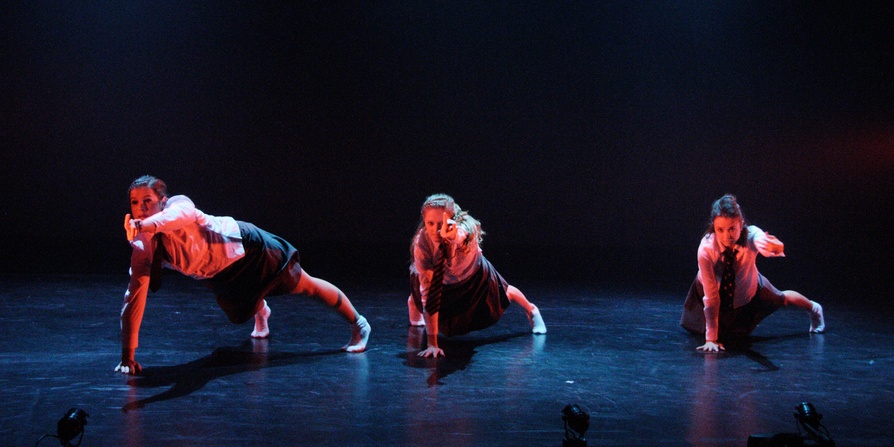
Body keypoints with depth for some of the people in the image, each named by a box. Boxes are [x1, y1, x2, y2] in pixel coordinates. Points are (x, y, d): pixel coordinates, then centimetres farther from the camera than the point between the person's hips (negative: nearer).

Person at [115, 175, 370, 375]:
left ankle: (358, 324, 31)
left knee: (305, 286, 10)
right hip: (222, 278, 5)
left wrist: (146, 225, -77)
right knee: (240, 315, 26)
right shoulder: (143, 250, -19)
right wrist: (127, 356, -24)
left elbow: (186, 213, -58)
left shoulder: (178, 204, -31)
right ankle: (260, 312, 65)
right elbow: (134, 297, -20)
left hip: (247, 246, -5)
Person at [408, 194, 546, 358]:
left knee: (503, 295, 23)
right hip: (442, 281, 0)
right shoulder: (421, 243, -39)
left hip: (475, 274, 0)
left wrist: (451, 236, -95)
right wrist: (432, 343, -42)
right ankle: (414, 303, 42)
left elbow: (460, 236, -70)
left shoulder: (466, 229, -43)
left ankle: (531, 310, 56)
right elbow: (429, 292, -39)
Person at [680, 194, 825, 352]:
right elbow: (711, 297, -35)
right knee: (697, 328, 17)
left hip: (749, 291, 1)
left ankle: (813, 309, 62)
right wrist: (711, 338, -36)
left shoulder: (750, 235, -39)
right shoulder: (706, 249, -40)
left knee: (781, 299, 26)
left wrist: (775, 247, -88)